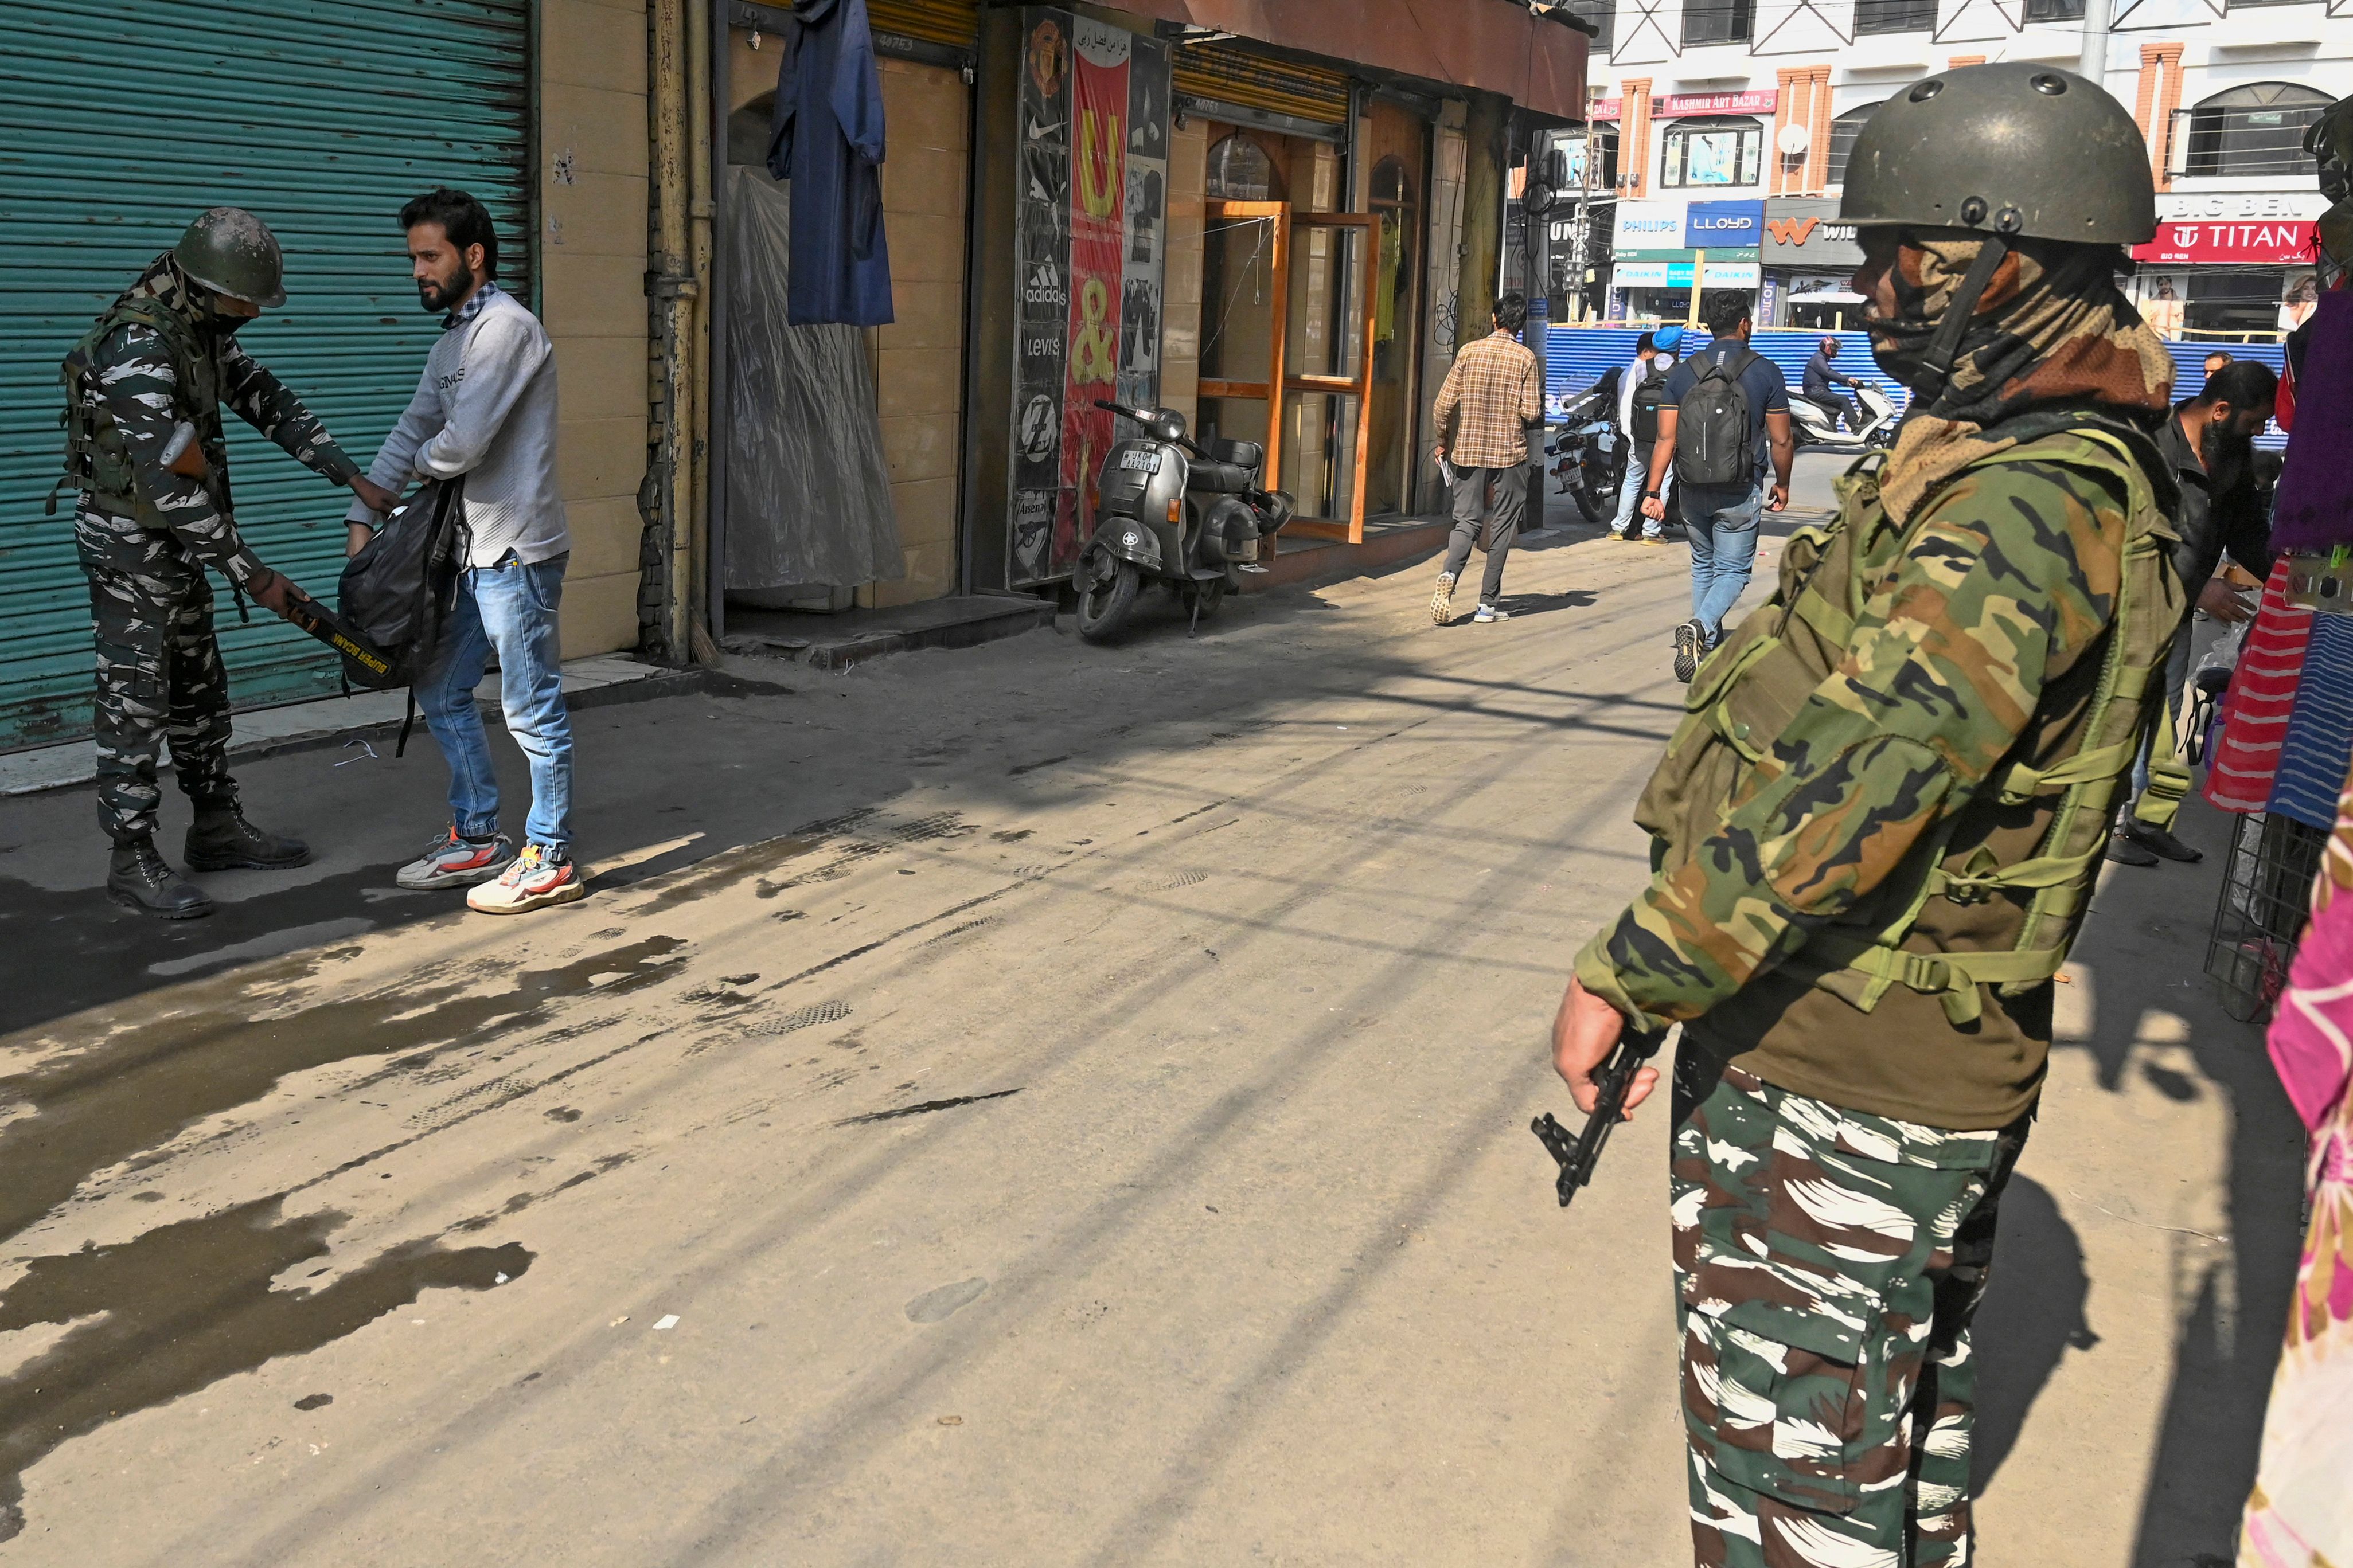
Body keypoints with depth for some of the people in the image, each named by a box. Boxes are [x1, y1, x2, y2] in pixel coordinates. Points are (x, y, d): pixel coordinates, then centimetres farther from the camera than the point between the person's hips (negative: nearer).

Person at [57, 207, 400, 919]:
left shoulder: (203, 329, 3)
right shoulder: (137, 346, -26)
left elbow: (271, 403, 12)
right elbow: (170, 482, -27)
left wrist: (353, 477, 4)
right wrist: (252, 576, -23)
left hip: (179, 541, 9)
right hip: (129, 545, -9)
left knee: (200, 691, 16)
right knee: (137, 704, -3)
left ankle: (218, 827, 27)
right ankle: (132, 860, 5)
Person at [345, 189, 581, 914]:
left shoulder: (507, 327, -14)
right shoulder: (451, 343, 17)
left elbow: (463, 444, -21)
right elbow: (410, 434, 17)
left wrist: (422, 463, 1)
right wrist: (363, 520, 8)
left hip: (517, 553, -10)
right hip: (472, 553, 10)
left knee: (532, 710, -2)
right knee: (441, 693, 15)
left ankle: (550, 860, 8)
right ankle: (477, 839, 26)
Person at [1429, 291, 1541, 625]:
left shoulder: (1470, 352, 0)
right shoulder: (1525, 358, -5)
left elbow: (1444, 405, -3)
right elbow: (1530, 412, -10)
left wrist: (1444, 442, 11)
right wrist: (1539, 413, 14)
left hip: (1468, 451, 2)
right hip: (1510, 453, -2)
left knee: (1467, 522, 7)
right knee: (1502, 527, 6)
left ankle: (1448, 575, -21)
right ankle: (1488, 604, 6)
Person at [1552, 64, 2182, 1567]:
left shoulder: (2020, 507, -24)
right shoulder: (2077, 471, 11)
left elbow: (1853, 781, -32)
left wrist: (1631, 970, -26)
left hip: (1833, 1073, -10)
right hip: (1938, 1064, 10)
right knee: (1907, 1419, 26)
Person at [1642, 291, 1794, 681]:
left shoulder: (1684, 372, 1)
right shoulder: (1765, 372, -5)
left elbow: (1665, 438, -3)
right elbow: (1780, 441, -2)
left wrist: (1654, 492, 0)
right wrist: (1782, 486, 13)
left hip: (1693, 489, 3)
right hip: (1740, 492, -3)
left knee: (1703, 567, 19)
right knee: (1732, 571, 4)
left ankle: (1709, 647, 24)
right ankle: (1699, 627, -22)